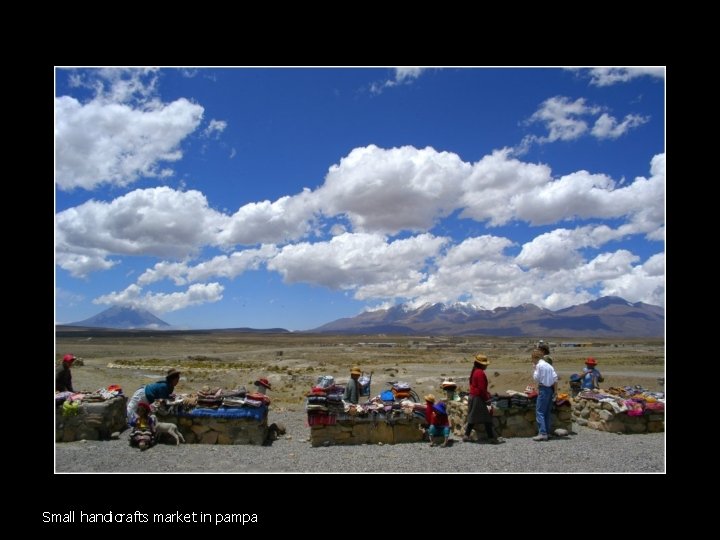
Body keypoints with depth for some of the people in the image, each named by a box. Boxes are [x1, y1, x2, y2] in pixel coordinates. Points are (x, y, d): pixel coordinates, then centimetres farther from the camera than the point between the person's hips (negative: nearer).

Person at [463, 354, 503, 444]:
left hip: (473, 397, 10)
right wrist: (486, 397, -7)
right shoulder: (480, 373, -18)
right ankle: (491, 438, 1)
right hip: (478, 398, -10)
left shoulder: (474, 372, 12)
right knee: (487, 418, -3)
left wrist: (486, 393, 16)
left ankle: (466, 436, 17)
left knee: (473, 418, 15)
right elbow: (482, 388, -20)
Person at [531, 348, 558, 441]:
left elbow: (536, 378, -10)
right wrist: (555, 390, 8)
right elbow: (555, 378, 7)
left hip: (543, 389, -8)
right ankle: (547, 432, 17)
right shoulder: (549, 365, 13)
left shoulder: (539, 365, -10)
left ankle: (542, 433, -16)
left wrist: (534, 371, 6)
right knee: (547, 412, 14)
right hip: (550, 389, 8)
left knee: (539, 412, -8)